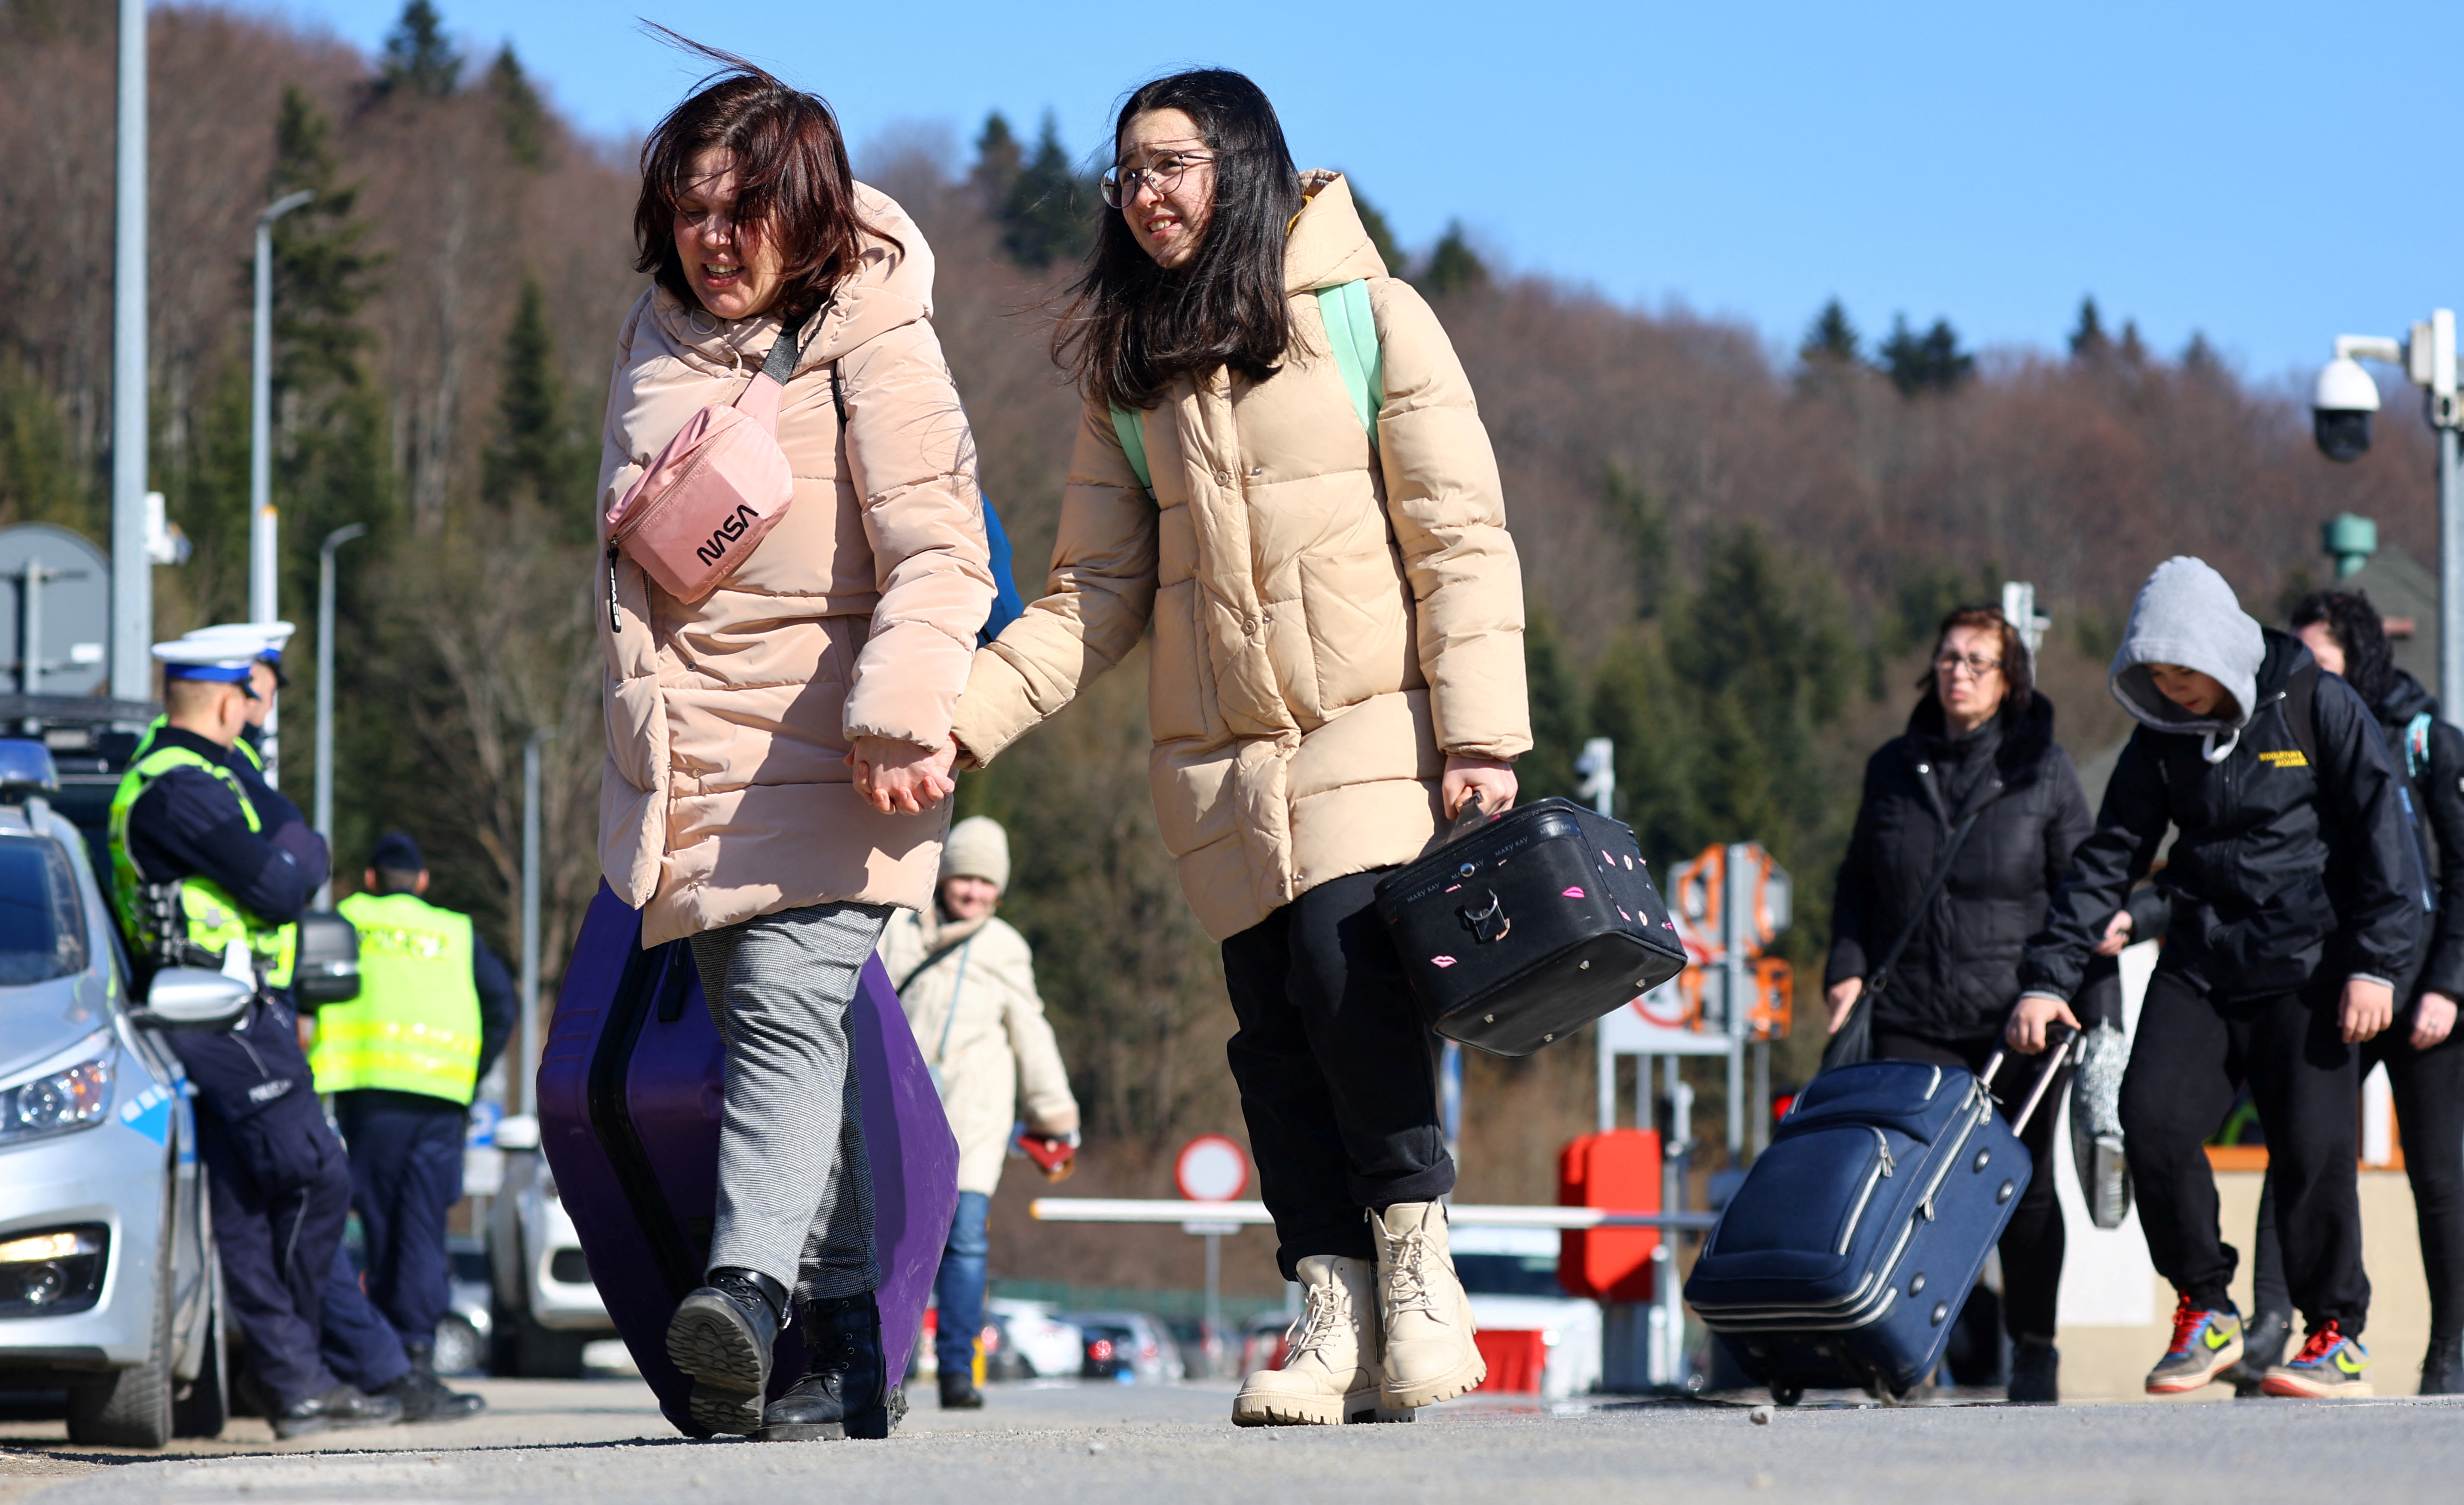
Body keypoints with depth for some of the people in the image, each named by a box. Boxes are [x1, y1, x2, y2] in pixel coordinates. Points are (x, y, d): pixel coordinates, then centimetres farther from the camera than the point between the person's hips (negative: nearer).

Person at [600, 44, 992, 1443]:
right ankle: (847, 1350, 11)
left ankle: (750, 1290, -40)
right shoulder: (659, 340, 15)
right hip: (690, 759, 6)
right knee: (772, 1036, 6)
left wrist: (903, 712, -25)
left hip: (828, 751, -6)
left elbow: (937, 553, -13)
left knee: (791, 1009, -23)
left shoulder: (876, 343, -5)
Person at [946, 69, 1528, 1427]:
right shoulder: (1128, 371, 14)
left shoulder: (1370, 319, 2)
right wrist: (961, 715, -4)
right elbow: (1097, 596, 11)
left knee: (1346, 966, -22)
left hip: (1372, 730, -4)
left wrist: (1481, 736, -11)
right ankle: (1334, 1315, -1)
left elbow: (1461, 543, -2)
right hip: (1222, 758, 4)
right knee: (1277, 1028, -4)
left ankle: (1418, 1263, -8)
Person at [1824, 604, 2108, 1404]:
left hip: (2015, 1015, -2)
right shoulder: (1894, 768, 9)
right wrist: (1848, 970, 4)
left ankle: (2033, 1353, 14)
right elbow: (1859, 884, 17)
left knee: (2022, 1184, 4)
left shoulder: (2043, 768, 1)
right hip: (1912, 1016, 2)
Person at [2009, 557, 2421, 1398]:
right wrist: (2049, 976, 1)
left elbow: (2383, 833, -5)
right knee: (2153, 1122, -13)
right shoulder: (2161, 739, 6)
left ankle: (2339, 1337, 5)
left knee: (2312, 1150, -9)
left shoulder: (2317, 707, -5)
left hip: (2305, 966, -4)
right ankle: (2206, 1313, 2)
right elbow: (2108, 857, 8)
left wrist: (2377, 964, -12)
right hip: (2198, 965, 4)